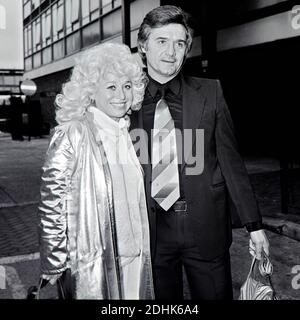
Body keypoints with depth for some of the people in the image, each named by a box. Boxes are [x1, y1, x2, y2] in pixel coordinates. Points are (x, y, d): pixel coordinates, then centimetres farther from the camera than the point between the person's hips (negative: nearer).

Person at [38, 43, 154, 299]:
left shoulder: (126, 134, 4)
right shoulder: (72, 135, -16)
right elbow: (51, 204, -15)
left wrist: (139, 250, 14)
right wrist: (54, 265, -12)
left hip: (132, 258, 6)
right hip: (90, 265, -6)